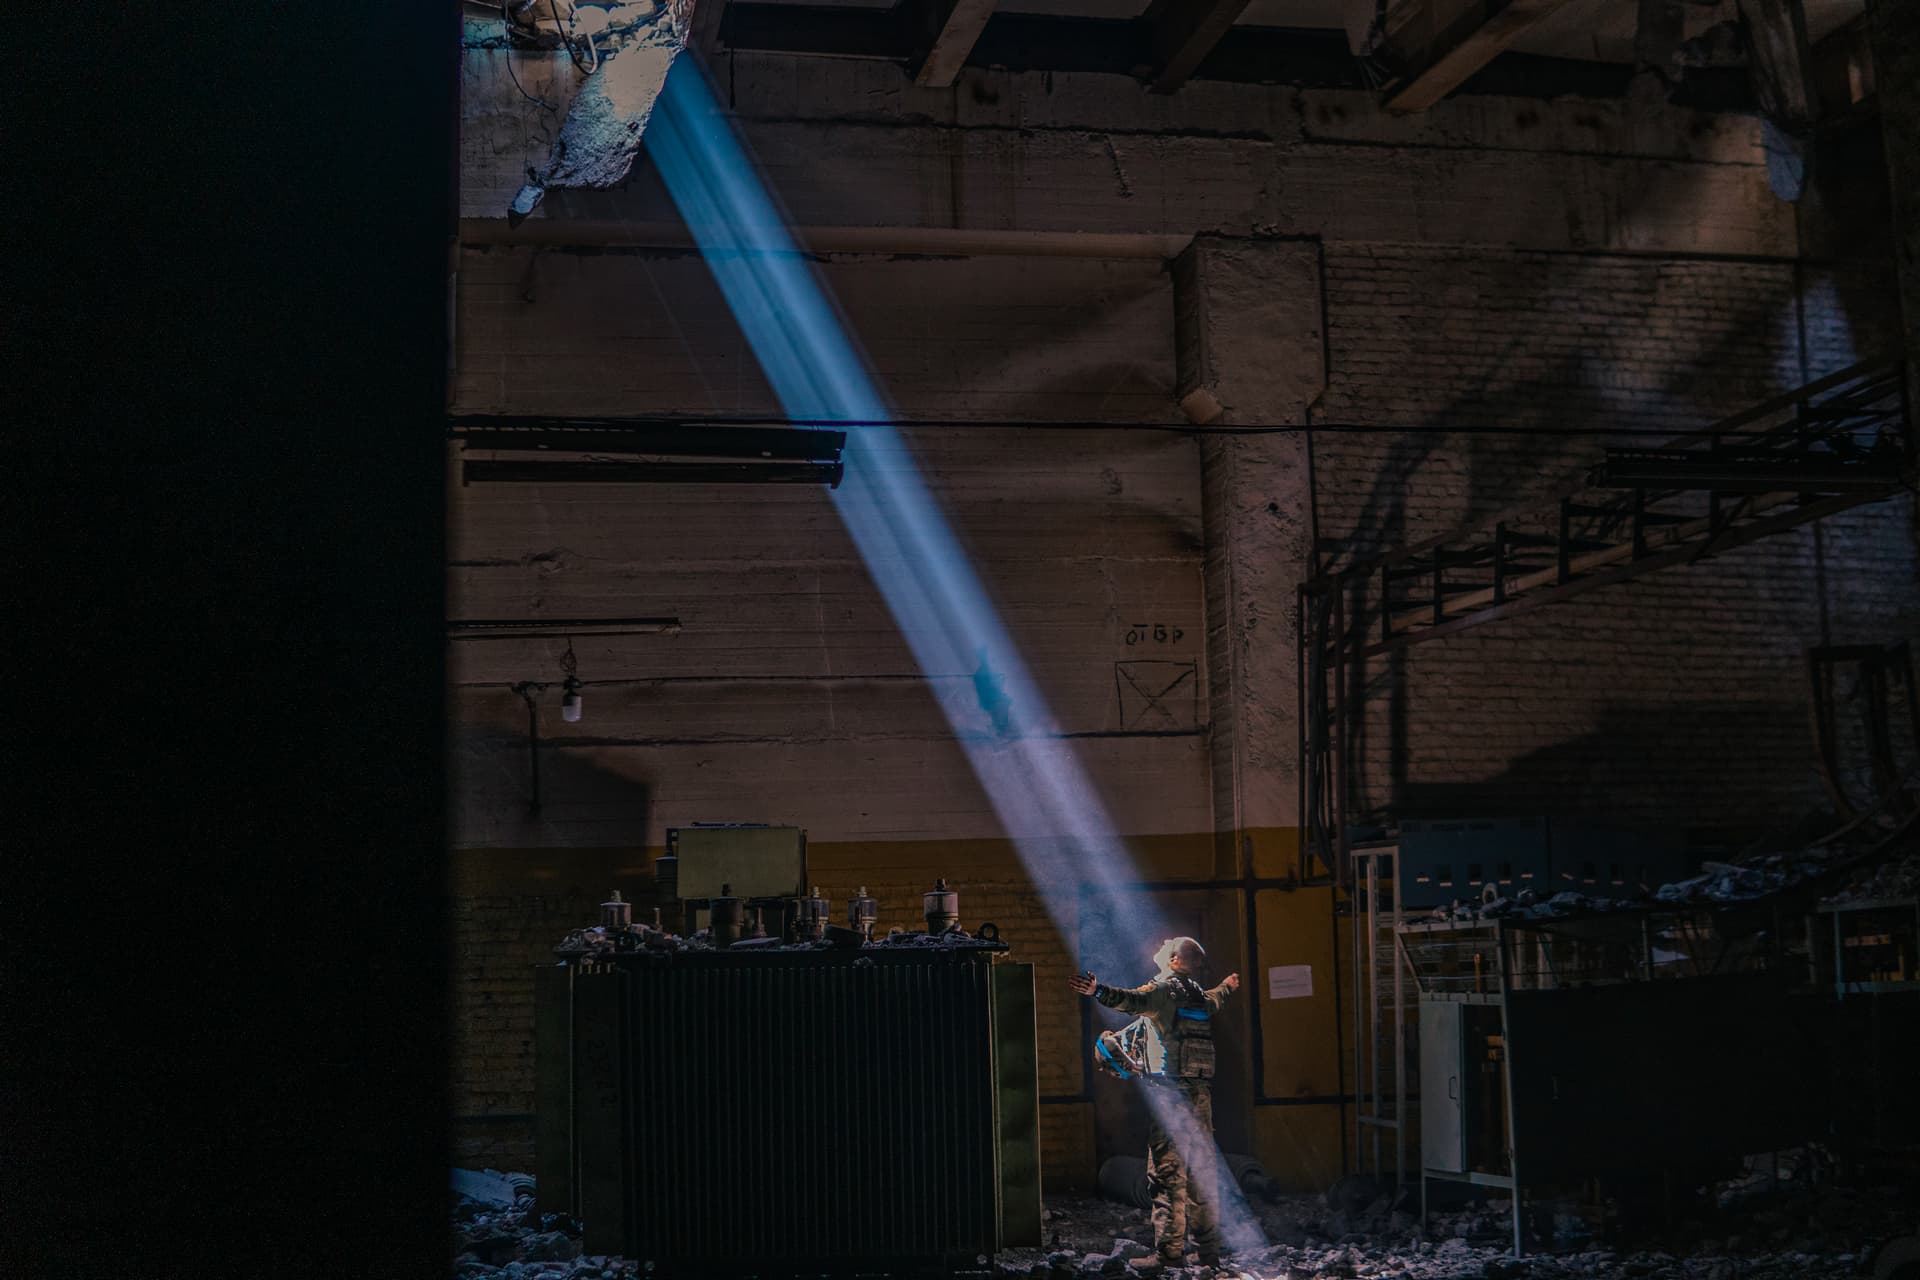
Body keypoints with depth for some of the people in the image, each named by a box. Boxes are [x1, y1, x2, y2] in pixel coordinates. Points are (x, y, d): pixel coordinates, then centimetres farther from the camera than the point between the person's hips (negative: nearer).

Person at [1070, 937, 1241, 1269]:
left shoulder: (1164, 989, -2)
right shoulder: (1201, 996, 15)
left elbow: (1134, 1000, -23)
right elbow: (1215, 998, 39)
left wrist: (1099, 991, -38)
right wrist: (1228, 986, 62)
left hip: (1170, 1090, -6)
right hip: (1201, 1091, 6)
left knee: (1167, 1172, -7)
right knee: (1203, 1170, 10)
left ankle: (1170, 1253, -11)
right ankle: (1208, 1251, 15)